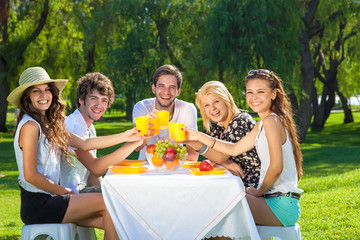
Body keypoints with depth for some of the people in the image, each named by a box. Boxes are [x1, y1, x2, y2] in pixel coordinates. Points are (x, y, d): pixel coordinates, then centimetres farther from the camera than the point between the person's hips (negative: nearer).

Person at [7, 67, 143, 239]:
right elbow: (30, 175, -19)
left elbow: (84, 144, 13)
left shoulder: (50, 124, 13)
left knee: (112, 222, 2)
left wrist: (125, 136, 11)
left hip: (49, 198, 8)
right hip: (37, 205, -8)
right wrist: (65, 192, -9)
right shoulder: (30, 125, -15)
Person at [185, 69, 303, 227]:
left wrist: (258, 192, -8)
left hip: (282, 206, -10)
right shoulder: (262, 124, 15)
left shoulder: (271, 121, -16)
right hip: (272, 199, 10)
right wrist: (198, 136, 15)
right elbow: (235, 149, 19)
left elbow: (276, 167, -22)